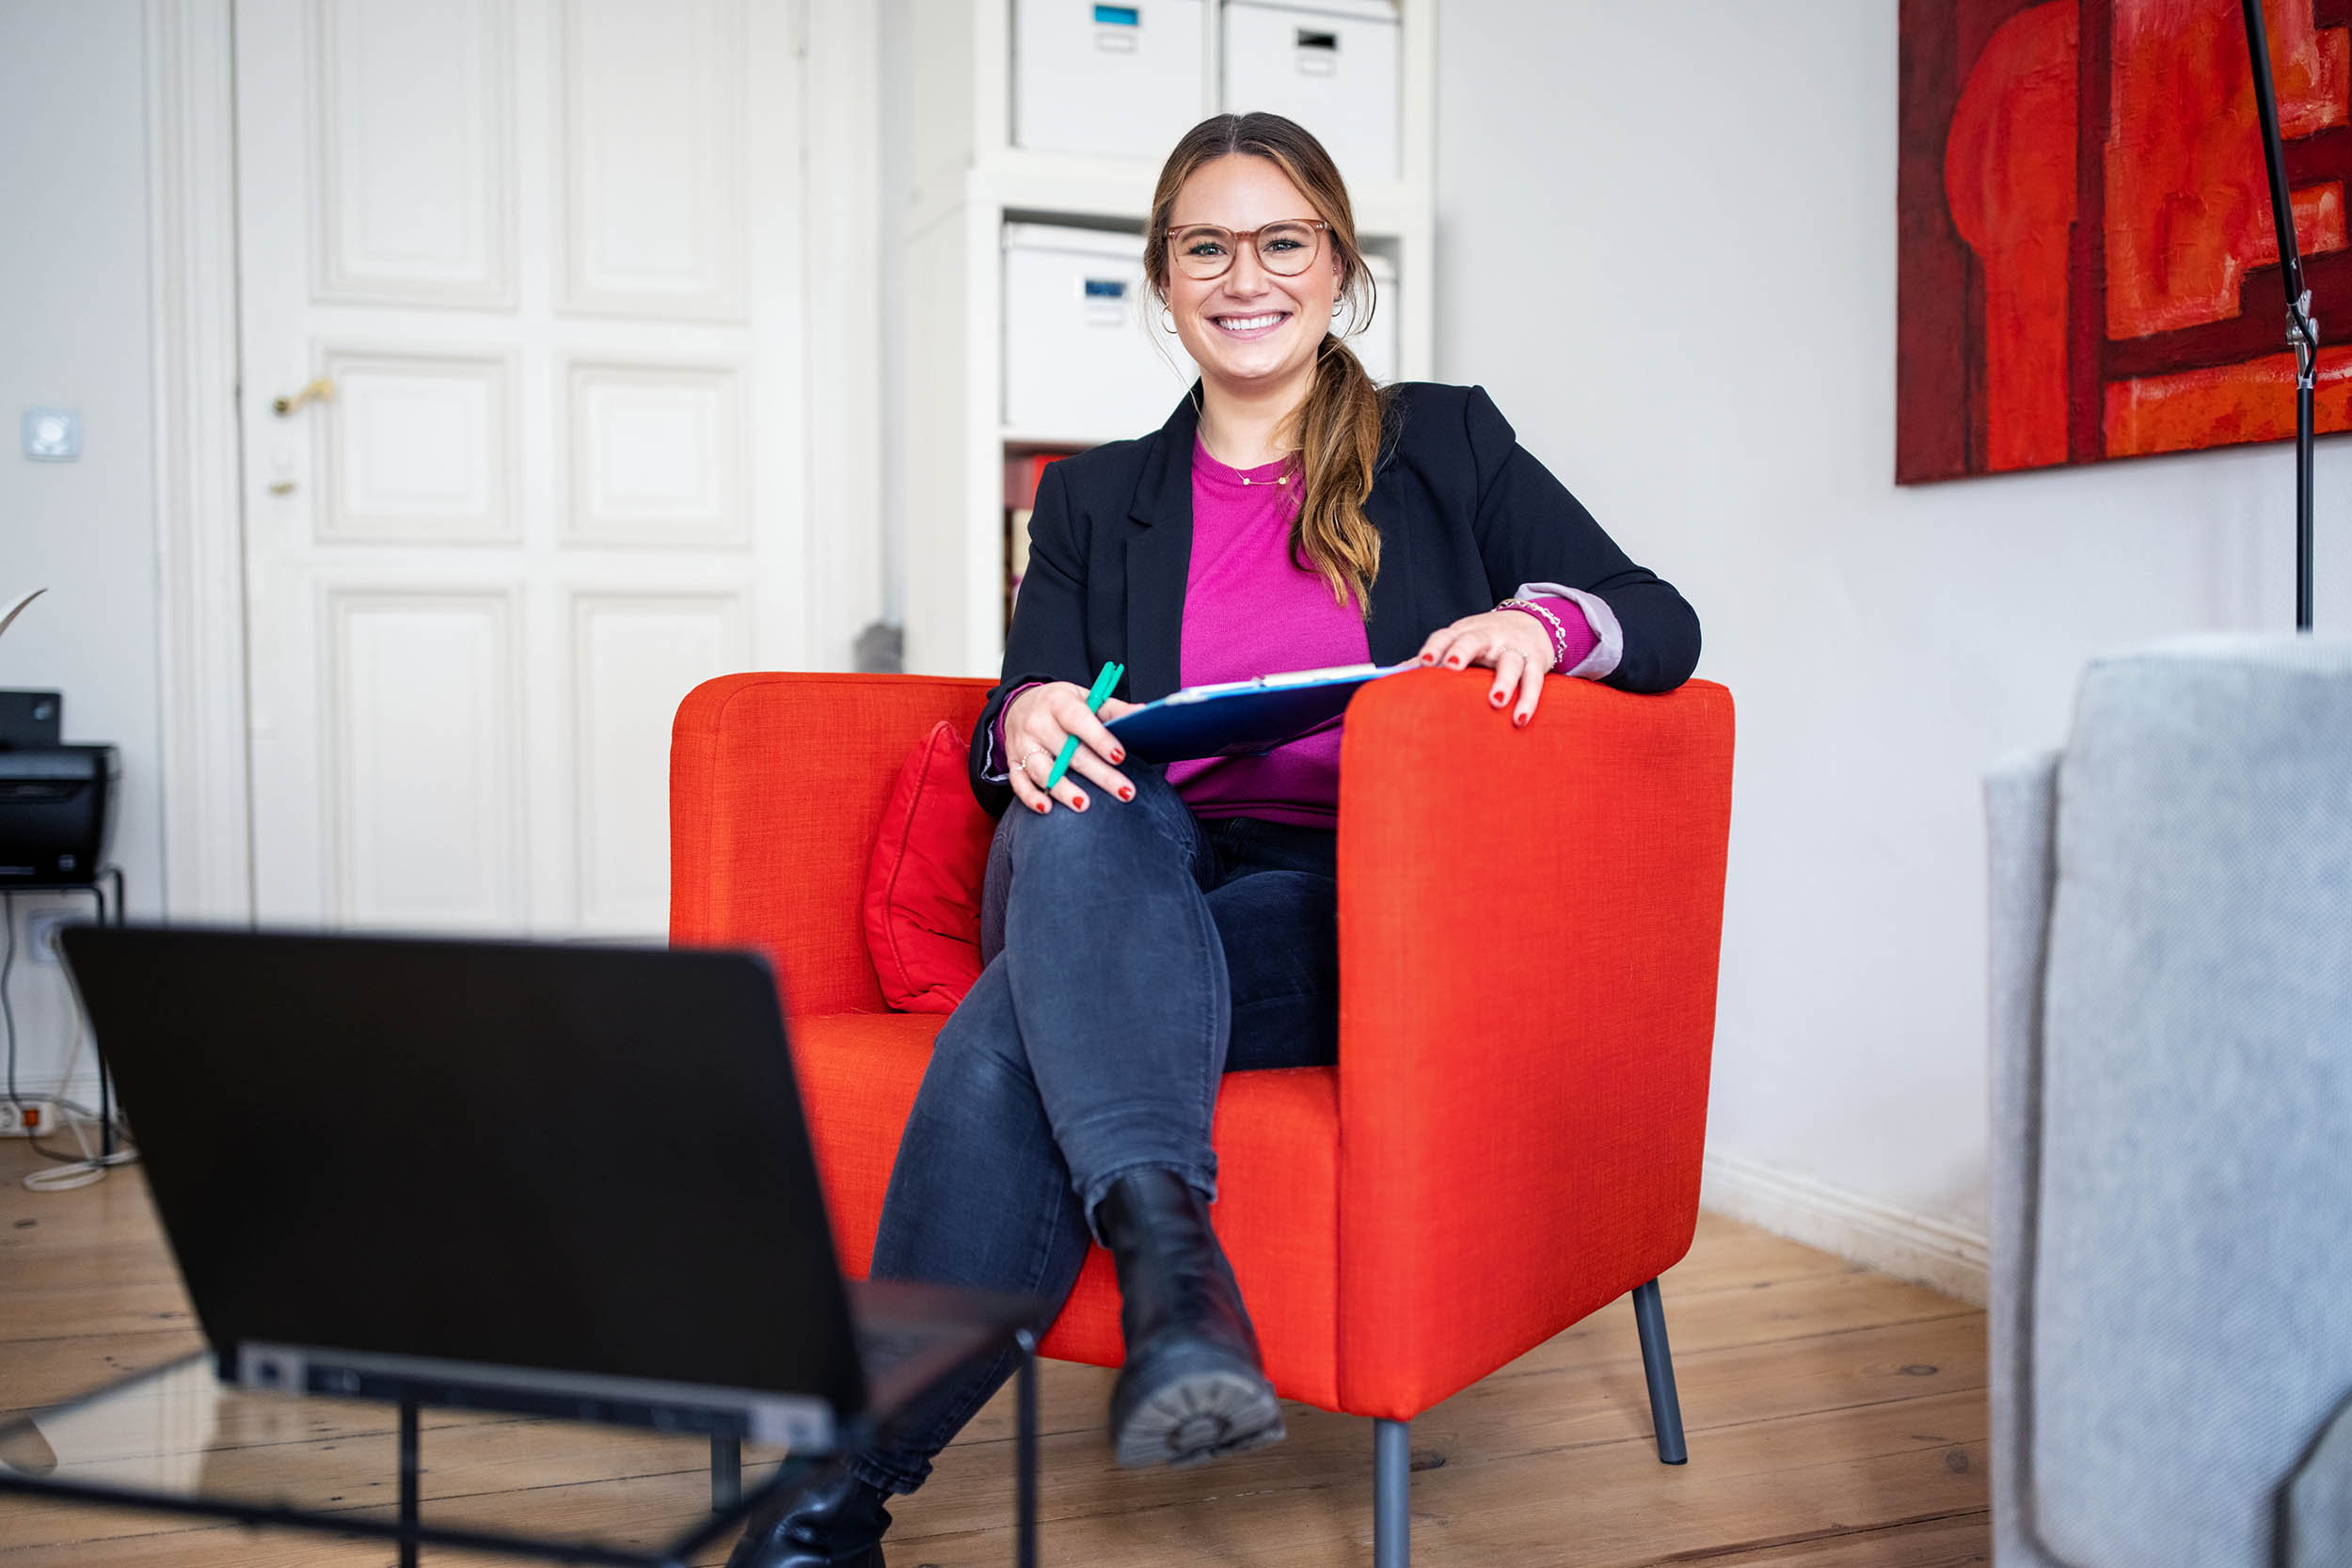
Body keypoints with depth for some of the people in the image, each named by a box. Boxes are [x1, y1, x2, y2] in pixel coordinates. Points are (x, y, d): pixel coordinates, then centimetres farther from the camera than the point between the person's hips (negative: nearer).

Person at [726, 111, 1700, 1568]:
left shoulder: (1447, 444, 14)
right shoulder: (1095, 499, 20)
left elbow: (1664, 622, 5)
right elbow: (1028, 715, 8)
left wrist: (1538, 618, -19)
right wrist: (1031, 723, -19)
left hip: (1354, 918, -2)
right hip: (1132, 905, 3)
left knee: (1012, 1036, -30)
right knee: (1072, 816, -35)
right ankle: (1167, 1243, -49)